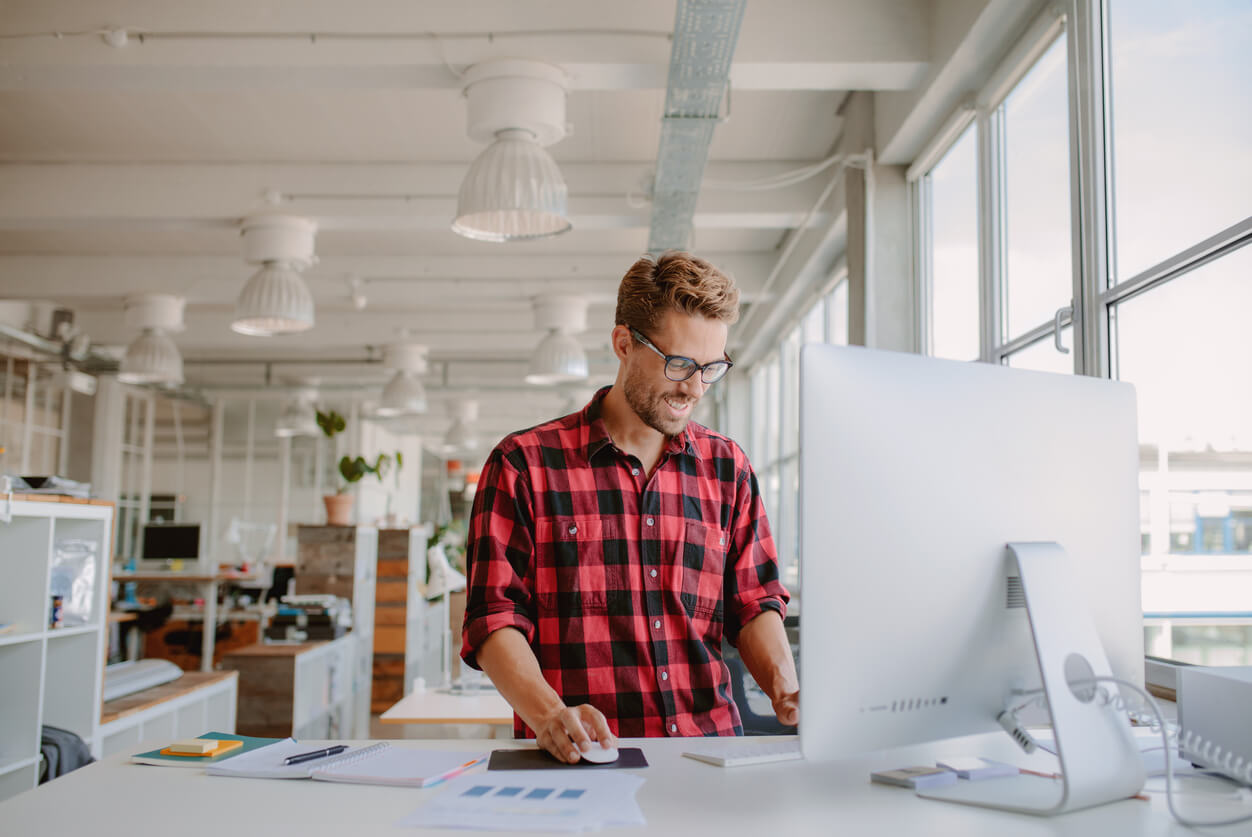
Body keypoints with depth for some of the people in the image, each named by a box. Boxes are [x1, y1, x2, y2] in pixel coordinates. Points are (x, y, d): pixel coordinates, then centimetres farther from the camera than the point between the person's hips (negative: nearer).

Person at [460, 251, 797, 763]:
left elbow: (753, 603, 14)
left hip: (709, 752, 3)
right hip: (577, 760, -2)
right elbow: (494, 618, -3)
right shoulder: (525, 464, 2)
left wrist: (783, 684, -6)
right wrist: (549, 713, -19)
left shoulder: (727, 468, 14)